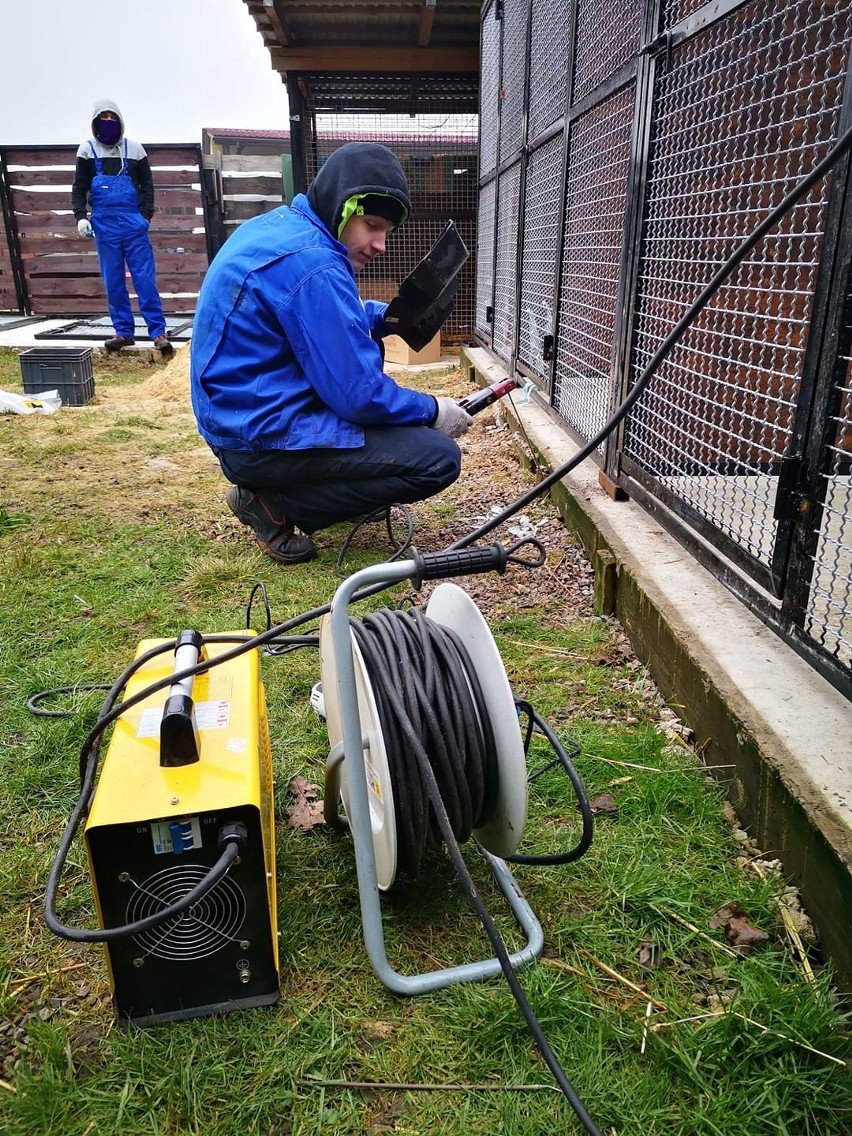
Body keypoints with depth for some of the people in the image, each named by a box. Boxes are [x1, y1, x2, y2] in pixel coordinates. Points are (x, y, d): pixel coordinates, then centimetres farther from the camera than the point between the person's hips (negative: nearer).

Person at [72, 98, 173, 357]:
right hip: (104, 224, 1)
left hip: (133, 222, -1)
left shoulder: (134, 148, 7)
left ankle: (158, 332, -6)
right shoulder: (88, 149, 8)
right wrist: (80, 216, -6)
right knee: (113, 281, 3)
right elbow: (79, 187, 9)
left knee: (145, 278, -7)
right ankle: (123, 331, 9)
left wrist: (146, 215, -4)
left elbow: (147, 184, 9)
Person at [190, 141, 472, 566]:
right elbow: (359, 395, -22)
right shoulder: (313, 264, -21)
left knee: (364, 351, 26)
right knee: (439, 458, -10)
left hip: (236, 416, 10)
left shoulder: (277, 226, 8)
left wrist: (388, 316, 5)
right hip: (263, 437, -10)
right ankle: (275, 503, -5)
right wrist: (433, 411, -6)